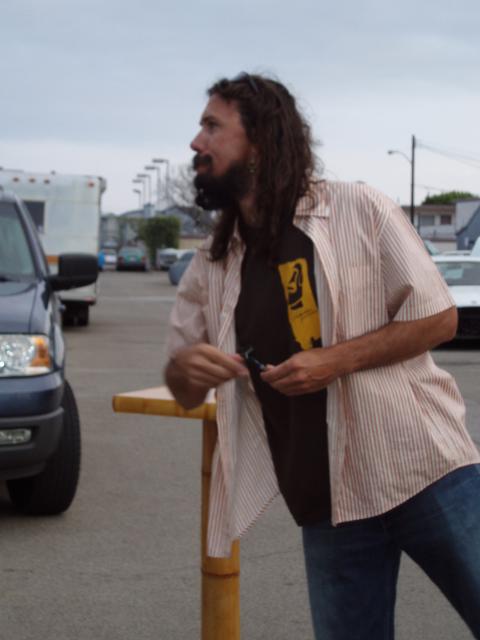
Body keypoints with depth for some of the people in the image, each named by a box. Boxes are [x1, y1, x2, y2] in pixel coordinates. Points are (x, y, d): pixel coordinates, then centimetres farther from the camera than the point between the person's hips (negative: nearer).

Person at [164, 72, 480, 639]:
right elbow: (187, 392, 14)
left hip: (423, 470, -3)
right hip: (328, 504, 4)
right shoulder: (212, 266, 9)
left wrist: (337, 360, -16)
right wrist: (183, 368, -11)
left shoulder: (359, 210, -3)